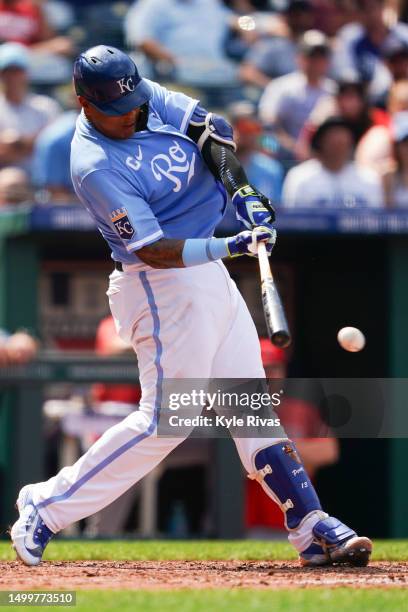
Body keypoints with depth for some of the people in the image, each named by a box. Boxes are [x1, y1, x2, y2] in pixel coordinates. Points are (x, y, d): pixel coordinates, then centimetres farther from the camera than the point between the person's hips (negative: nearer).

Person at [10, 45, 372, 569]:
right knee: (165, 418, -8)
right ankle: (47, 506, 2)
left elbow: (211, 131, 2)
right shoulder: (95, 167, -23)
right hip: (164, 289, -9)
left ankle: (311, 529, 8)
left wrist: (243, 193, -14)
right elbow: (154, 250, -27)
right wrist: (230, 246, -36)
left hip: (208, 272, 9)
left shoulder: (149, 97, 0)